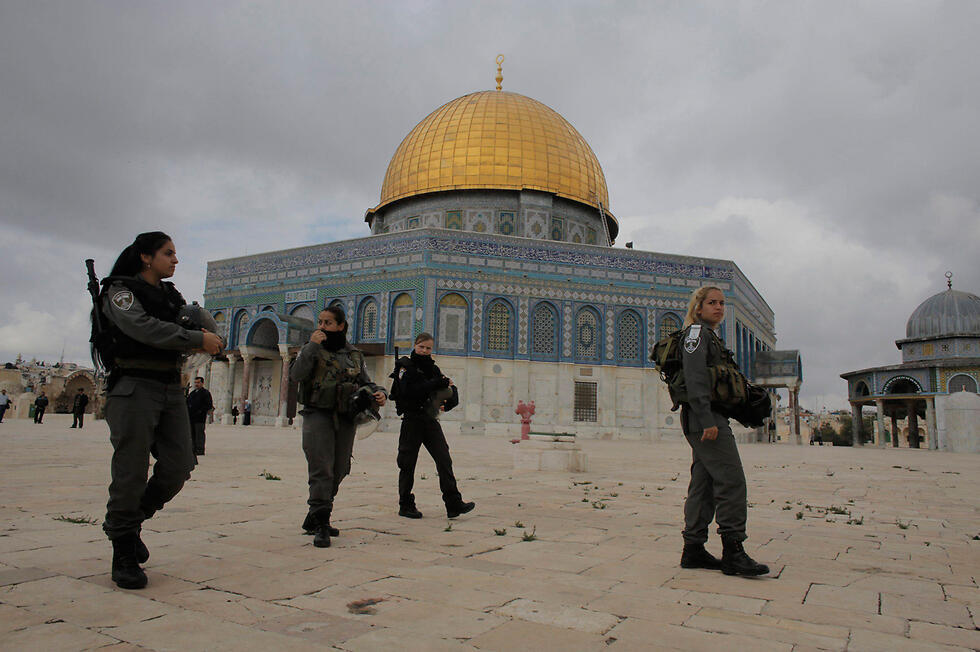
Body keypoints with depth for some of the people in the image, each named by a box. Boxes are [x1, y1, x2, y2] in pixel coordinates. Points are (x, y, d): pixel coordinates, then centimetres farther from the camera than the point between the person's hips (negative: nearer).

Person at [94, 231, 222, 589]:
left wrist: (208, 337, -3)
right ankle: (123, 554, 8)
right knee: (131, 472, -5)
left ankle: (131, 522, 24)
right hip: (134, 387, -6)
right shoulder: (119, 291, -1)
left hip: (171, 389, 6)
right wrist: (198, 339, -19)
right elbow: (144, 328, -19)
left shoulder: (170, 295, 19)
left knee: (178, 467, 0)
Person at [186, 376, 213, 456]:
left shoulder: (205, 393, -3)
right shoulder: (192, 393, 20)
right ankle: (194, 449, 17)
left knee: (199, 433, -7)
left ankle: (200, 449, -5)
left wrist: (200, 411, -18)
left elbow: (209, 405, -10)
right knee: (192, 434, 10)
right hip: (191, 417, 8)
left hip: (200, 418, -8)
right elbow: (188, 403, 27)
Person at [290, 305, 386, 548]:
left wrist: (379, 392, -5)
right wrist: (312, 347, -17)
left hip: (346, 418, 4)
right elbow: (296, 375, -9)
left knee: (338, 471, 9)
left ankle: (313, 519, 25)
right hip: (317, 414, -4)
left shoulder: (355, 355, 15)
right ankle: (320, 525, -11)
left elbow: (366, 382, 17)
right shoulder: (311, 349, 6)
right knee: (321, 470, -14)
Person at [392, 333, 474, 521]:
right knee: (408, 463, 3)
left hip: (431, 420, 4)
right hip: (412, 419, -4)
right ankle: (406, 505, 16)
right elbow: (409, 390, -18)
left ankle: (454, 504, -5)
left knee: (444, 459, -4)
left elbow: (450, 388, 12)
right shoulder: (405, 365, -2)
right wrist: (436, 384, -19)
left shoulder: (432, 368, 13)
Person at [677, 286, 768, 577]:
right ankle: (733, 552, -10)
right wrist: (707, 420, -24)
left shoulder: (710, 335, 25)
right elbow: (695, 378, -17)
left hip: (710, 420, 10)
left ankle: (693, 550, 11)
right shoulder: (697, 331, -5)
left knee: (704, 483, 8)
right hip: (704, 417, -10)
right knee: (732, 480, -12)